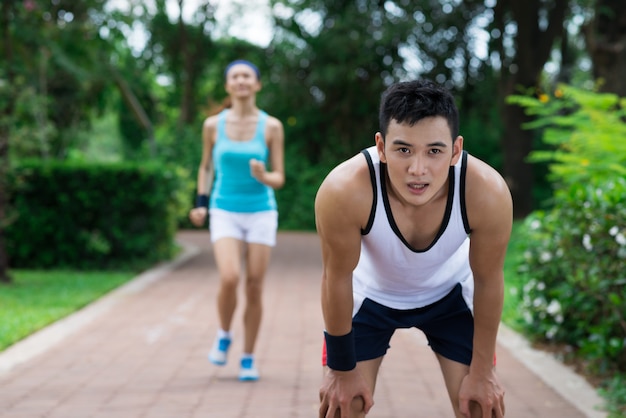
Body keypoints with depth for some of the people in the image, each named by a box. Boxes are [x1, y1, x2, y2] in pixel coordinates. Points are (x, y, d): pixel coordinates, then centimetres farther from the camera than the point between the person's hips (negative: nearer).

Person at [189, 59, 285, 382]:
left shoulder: (271, 127, -1)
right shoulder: (213, 125, 2)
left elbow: (280, 178, 1)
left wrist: (264, 177, -21)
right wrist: (201, 203, 3)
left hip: (261, 213, 0)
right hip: (225, 213, 0)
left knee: (254, 287, 0)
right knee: (229, 279, -20)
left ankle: (248, 359, 15)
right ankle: (223, 336, 8)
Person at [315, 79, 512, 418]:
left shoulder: (487, 193, -35)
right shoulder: (343, 191, -39)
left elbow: (488, 280, -18)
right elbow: (337, 279, -22)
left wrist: (482, 371, -7)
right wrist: (343, 370, -11)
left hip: (450, 294, 1)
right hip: (370, 295, -1)